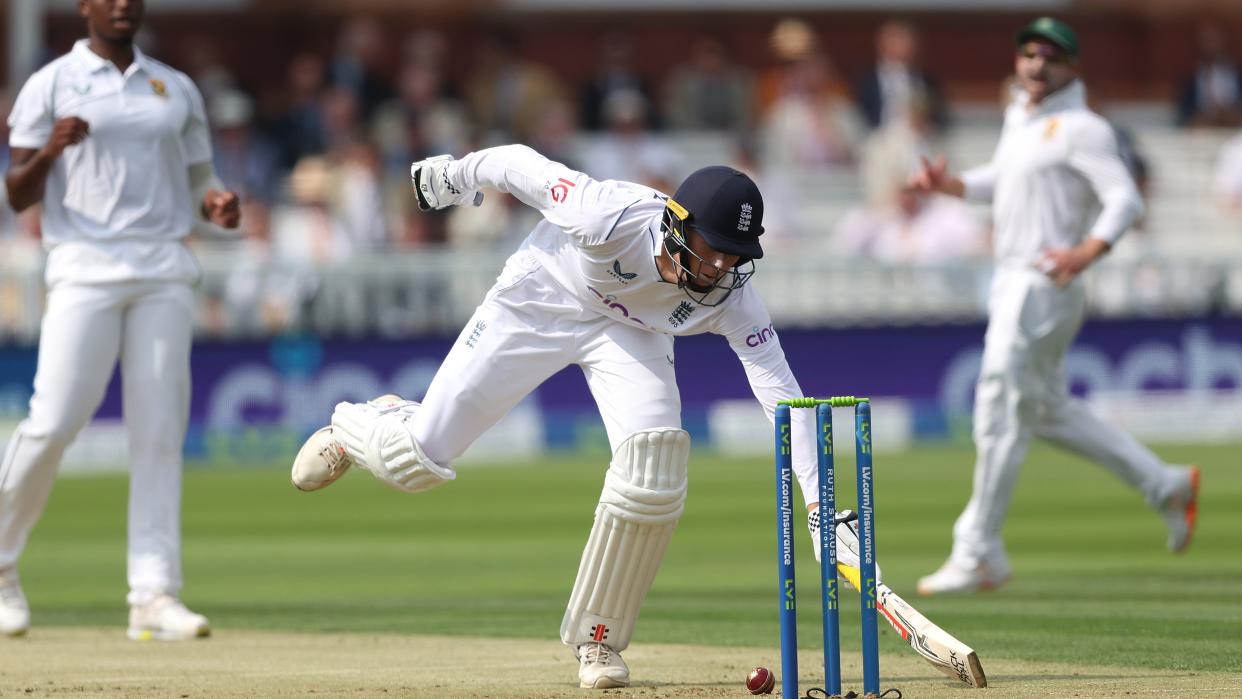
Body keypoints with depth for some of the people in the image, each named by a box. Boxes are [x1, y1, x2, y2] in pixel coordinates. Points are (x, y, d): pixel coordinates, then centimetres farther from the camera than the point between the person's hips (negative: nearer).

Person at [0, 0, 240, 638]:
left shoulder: (177, 89, 16)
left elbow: (195, 183, 20)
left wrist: (218, 206, -3)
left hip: (165, 273, 4)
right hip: (85, 268, -4)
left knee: (160, 430, -3)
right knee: (54, 421, -12)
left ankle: (154, 596, -5)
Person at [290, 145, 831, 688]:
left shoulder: (730, 294, -31)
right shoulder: (609, 217, -40)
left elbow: (780, 389, -31)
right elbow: (519, 163, -24)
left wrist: (816, 499, -39)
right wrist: (453, 174, -3)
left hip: (630, 330, 2)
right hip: (539, 300, -2)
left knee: (653, 470, -23)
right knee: (419, 461, -1)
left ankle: (597, 638, -2)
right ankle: (357, 427, 40)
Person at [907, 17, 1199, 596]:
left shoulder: (1081, 128, -12)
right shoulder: (1019, 117, 15)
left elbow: (1125, 199, -19)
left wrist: (1088, 251, -35)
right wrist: (947, 184, 10)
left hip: (1045, 284, -10)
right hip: (1012, 283, 10)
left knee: (1001, 412, -9)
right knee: (1048, 411, 17)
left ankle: (977, 556, -3)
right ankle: (1165, 486, 26)